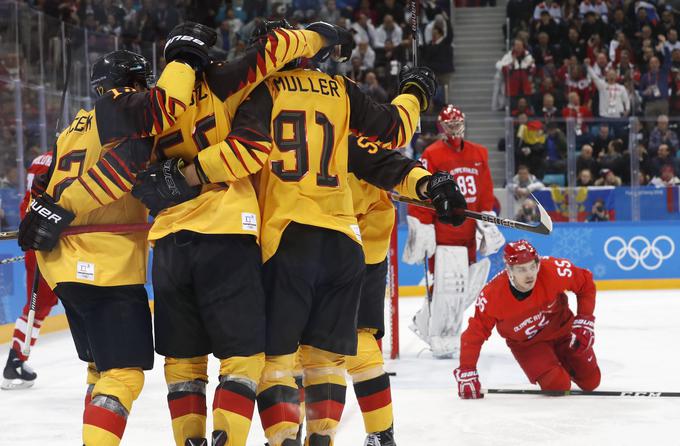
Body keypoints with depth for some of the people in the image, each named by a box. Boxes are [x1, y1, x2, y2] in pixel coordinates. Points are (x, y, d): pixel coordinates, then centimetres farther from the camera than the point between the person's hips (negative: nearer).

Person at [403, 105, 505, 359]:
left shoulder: (479, 154, 12)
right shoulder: (432, 156, -7)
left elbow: (485, 195, 18)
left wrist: (487, 225, 13)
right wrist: (420, 233, -12)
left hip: (469, 234, 7)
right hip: (443, 233, -7)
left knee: (466, 285, 9)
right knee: (448, 285, -11)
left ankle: (425, 323, 28)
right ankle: (441, 340, 1)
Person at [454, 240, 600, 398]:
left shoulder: (552, 270, -32)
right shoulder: (492, 296, -32)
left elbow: (586, 283, -13)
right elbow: (474, 333, -21)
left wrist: (584, 321, -17)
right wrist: (466, 373, -25)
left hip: (561, 327, 2)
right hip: (526, 343, -2)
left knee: (590, 382, 6)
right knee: (558, 386, -18)